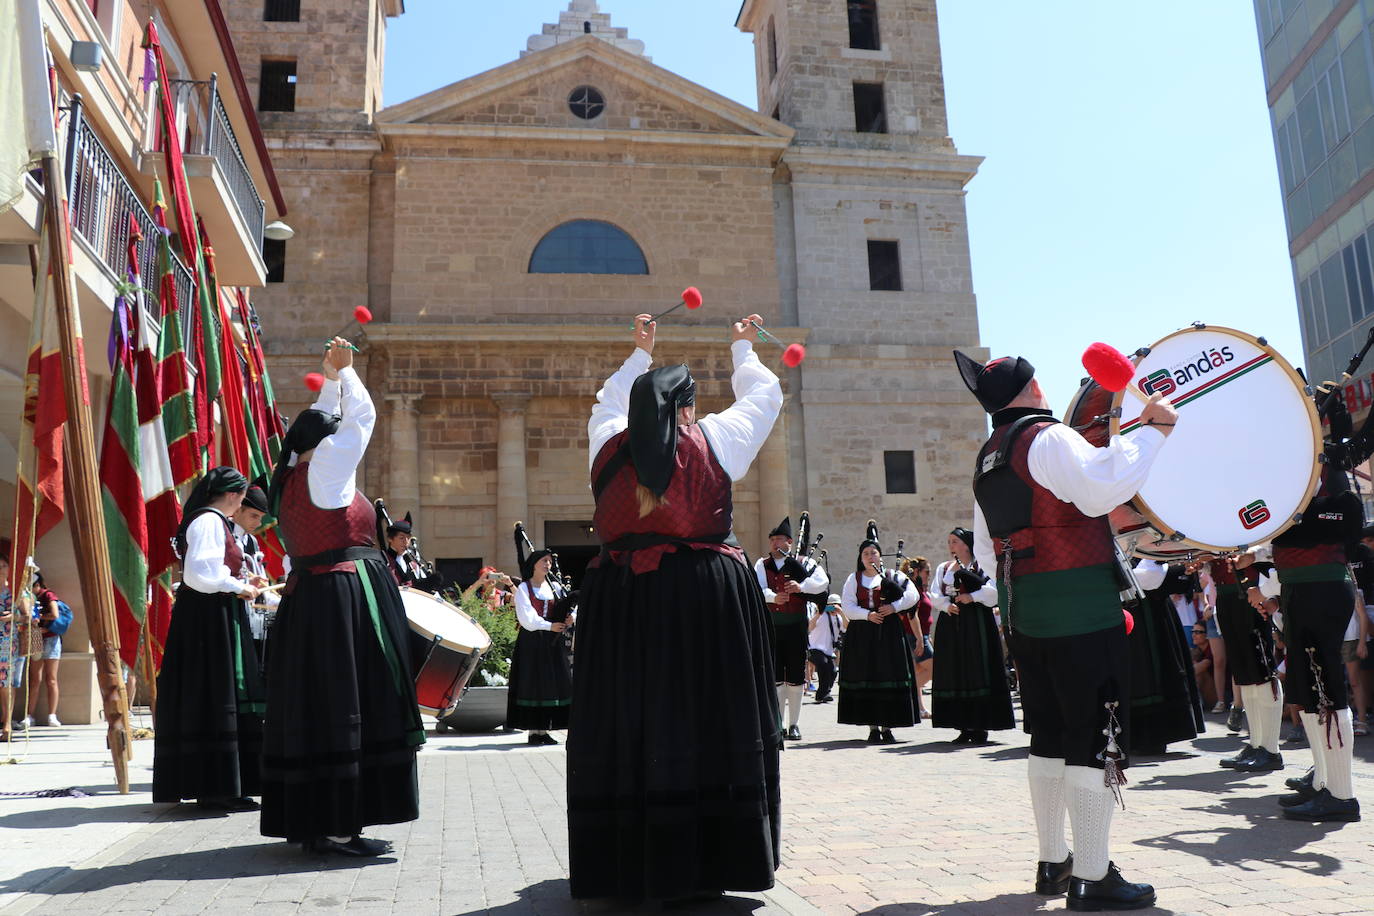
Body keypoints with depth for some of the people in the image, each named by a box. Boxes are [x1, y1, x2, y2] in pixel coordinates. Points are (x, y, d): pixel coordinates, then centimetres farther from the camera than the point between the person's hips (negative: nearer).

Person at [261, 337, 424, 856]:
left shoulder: (290, 476, 15)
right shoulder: (326, 466, -8)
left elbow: (322, 424, 30)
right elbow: (362, 417, 0)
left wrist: (330, 379, 33)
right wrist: (344, 371, 14)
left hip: (306, 598, 9)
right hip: (345, 598, -9)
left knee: (314, 706, 11)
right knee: (344, 707, -8)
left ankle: (308, 820, 18)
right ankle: (335, 826, -7)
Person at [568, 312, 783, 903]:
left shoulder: (609, 444, 8)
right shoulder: (714, 442, 2)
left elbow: (609, 403, 31)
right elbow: (763, 395, 18)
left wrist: (639, 354, 43)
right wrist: (742, 349, 36)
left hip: (619, 600, 3)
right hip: (703, 598, -3)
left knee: (628, 721, 7)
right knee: (702, 721, 1)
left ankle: (629, 862, 16)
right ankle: (704, 863, 7)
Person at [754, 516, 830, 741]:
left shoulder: (803, 562, 4)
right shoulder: (762, 564, 9)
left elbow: (823, 582, -10)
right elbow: (757, 588, -7)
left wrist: (801, 586, -27)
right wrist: (773, 597, -27)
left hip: (796, 627, -1)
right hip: (771, 627, 1)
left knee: (795, 678, 3)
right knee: (775, 678, 4)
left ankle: (794, 724, 14)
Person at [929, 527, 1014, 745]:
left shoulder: (982, 566, 1)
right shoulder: (943, 568, 15)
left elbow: (992, 590, -11)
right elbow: (935, 595, 7)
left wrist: (972, 596, -20)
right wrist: (946, 605, -11)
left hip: (976, 623, -5)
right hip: (950, 625, 5)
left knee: (978, 672, -5)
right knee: (955, 675, 3)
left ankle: (980, 727, 0)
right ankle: (964, 727, 9)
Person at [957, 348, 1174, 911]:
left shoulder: (987, 460, 16)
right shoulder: (1049, 438, -10)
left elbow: (985, 552, 19)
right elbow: (1101, 489, -27)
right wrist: (1151, 428, -17)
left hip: (1023, 612, 8)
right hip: (1081, 611, -8)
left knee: (1050, 736, 14)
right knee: (1095, 738, -2)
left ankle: (1052, 863, 23)